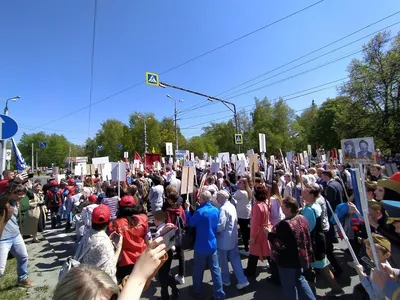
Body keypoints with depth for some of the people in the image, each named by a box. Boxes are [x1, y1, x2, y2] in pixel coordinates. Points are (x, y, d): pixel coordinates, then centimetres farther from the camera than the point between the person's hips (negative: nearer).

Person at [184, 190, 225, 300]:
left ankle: (198, 291, 36)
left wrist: (187, 209, -2)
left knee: (198, 270, 17)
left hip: (201, 246, -5)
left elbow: (189, 223, -9)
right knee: (215, 269, 13)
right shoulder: (216, 210, -3)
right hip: (212, 244, 5)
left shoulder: (200, 212, -24)